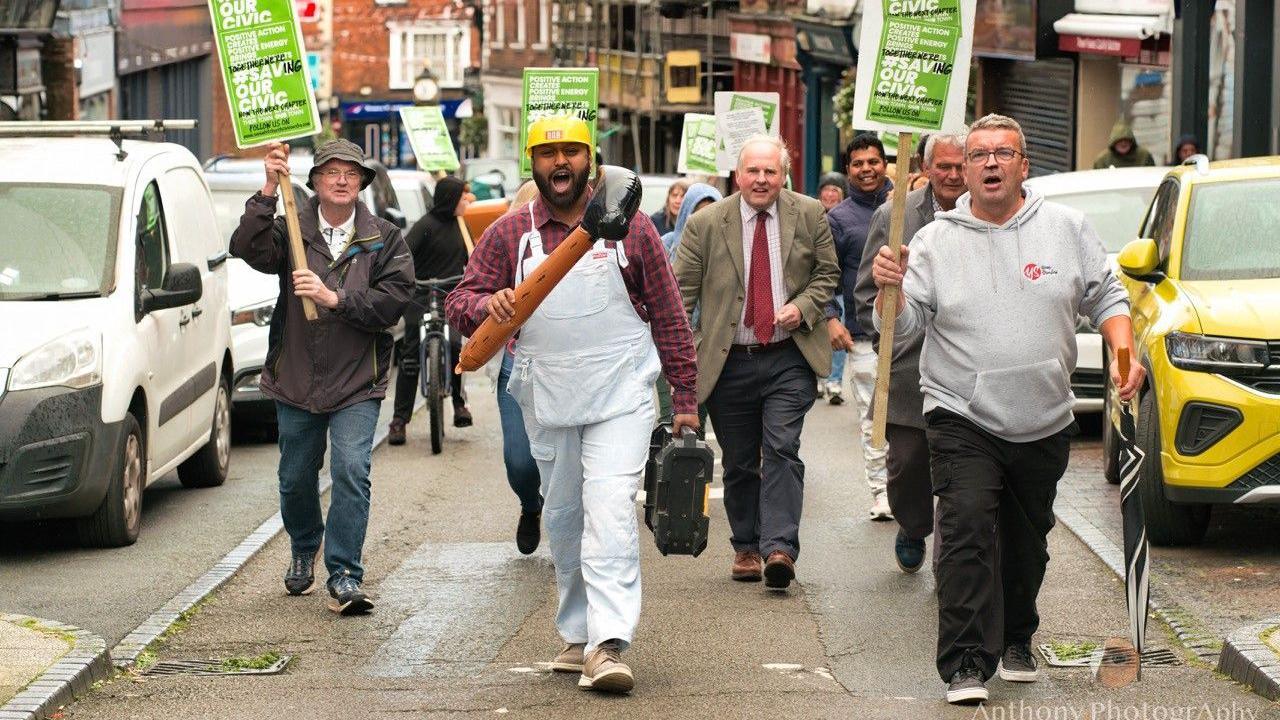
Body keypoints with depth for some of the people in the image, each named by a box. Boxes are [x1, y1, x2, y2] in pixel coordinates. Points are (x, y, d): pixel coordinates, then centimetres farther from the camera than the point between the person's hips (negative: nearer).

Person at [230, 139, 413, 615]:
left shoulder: (385, 241, 0)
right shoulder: (292, 232, 2)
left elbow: (391, 303, -12)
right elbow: (249, 250, -18)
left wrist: (334, 298, -23)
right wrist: (268, 191, -27)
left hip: (356, 384, -2)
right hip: (296, 380, 2)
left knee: (351, 472, -17)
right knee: (296, 478, 15)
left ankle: (344, 576, -12)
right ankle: (303, 553, 42)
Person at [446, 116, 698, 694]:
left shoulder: (629, 226, 2)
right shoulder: (509, 235, 5)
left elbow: (668, 316, 7)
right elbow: (460, 301, 4)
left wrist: (684, 396, 6)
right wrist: (487, 305, -21)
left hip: (620, 397, -3)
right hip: (548, 402, 3)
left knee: (609, 508, -16)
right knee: (562, 517, 11)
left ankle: (608, 645, -23)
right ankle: (577, 635, 25)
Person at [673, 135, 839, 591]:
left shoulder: (810, 215, 2)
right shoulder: (705, 225, -2)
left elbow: (827, 273, 12)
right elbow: (681, 293, -1)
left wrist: (803, 306, -9)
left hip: (789, 359, -1)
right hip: (728, 363, 1)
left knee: (782, 449, -14)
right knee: (739, 463, 9)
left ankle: (779, 548, -18)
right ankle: (746, 548, 23)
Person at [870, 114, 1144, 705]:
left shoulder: (1066, 228, 4)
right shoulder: (935, 241, 0)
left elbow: (1105, 297, 11)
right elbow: (903, 327, -3)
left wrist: (1123, 355, -5)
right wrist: (890, 290, -23)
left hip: (1045, 424, 3)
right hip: (963, 420, -3)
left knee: (1027, 540, 14)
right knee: (967, 529, -18)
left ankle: (1015, 640, 35)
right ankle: (966, 663, -19)